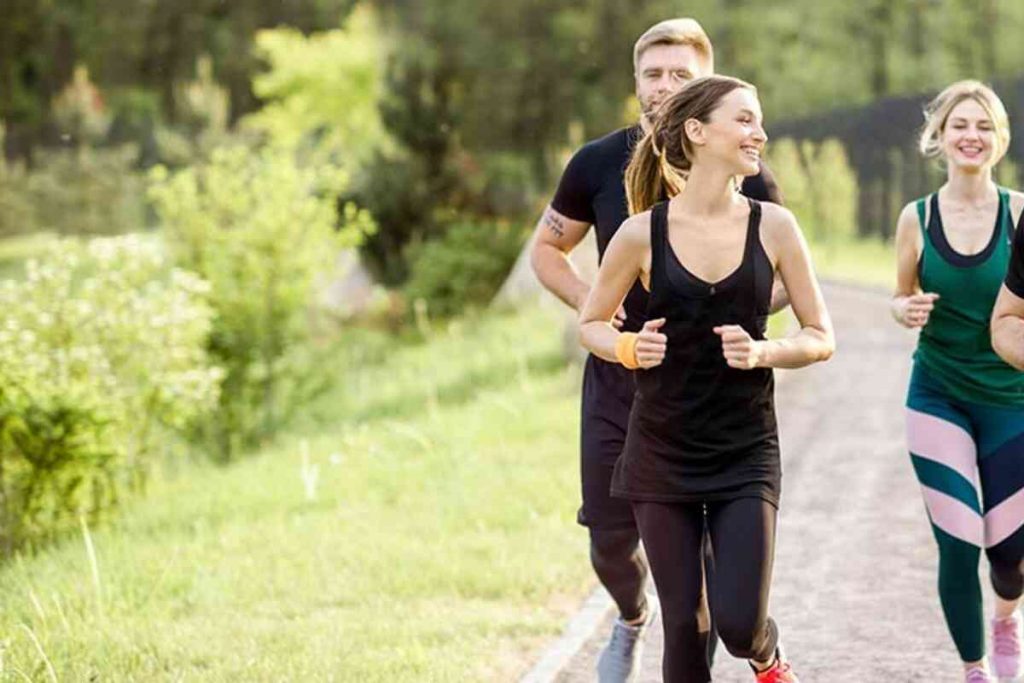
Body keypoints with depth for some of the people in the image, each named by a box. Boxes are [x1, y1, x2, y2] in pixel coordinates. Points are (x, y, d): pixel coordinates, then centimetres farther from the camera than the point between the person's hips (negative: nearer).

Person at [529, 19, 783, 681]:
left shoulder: (744, 177, -6)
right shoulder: (598, 165, -1)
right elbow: (546, 249, 12)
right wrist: (587, 300, -8)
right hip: (616, 380, 2)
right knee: (611, 542, 8)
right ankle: (632, 620, 41)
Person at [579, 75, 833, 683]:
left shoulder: (773, 227, -4)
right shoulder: (643, 233, -7)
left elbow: (822, 338, 2)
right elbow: (591, 324, 8)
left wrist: (762, 352, -17)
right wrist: (629, 347, -14)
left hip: (746, 454, 0)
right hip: (662, 454, 0)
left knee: (739, 621, -9)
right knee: (684, 623, 2)